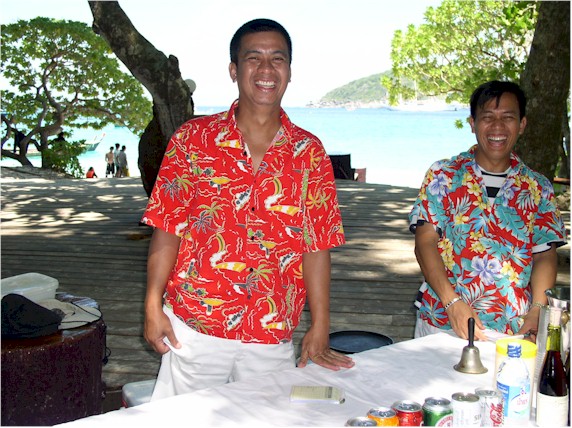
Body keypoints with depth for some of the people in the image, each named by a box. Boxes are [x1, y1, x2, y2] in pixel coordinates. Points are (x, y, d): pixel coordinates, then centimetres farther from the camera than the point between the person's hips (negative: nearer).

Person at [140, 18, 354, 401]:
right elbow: (168, 230, -1)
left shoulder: (309, 152, 2)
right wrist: (154, 307, -6)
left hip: (273, 337, 1)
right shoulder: (193, 139, -1)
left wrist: (320, 328, -2)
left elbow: (317, 244, 0)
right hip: (194, 329, -1)